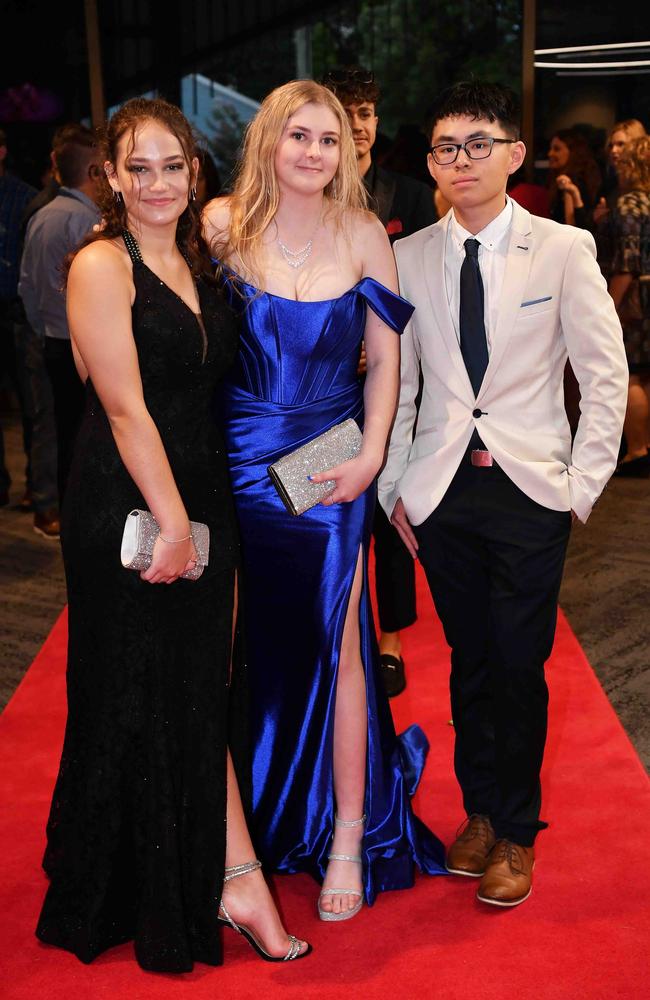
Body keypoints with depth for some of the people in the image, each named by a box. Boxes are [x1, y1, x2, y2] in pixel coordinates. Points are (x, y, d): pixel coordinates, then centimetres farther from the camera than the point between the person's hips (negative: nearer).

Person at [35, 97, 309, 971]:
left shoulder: (198, 263, 13)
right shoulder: (102, 265, -9)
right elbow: (125, 407, -15)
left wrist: (197, 519, 8)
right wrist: (172, 521, -15)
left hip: (203, 501, 7)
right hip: (127, 511, -6)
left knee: (205, 693, 10)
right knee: (141, 703, 5)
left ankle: (230, 880, 19)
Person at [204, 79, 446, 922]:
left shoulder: (363, 235, 0)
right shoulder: (224, 224, -1)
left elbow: (384, 358, 3)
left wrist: (371, 455, -7)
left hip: (331, 470, 0)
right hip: (240, 465, 1)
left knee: (335, 647, 3)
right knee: (247, 642, 9)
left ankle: (348, 835, 18)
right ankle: (256, 819, 29)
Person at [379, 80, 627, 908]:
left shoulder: (563, 249, -3)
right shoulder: (407, 258, 4)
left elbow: (606, 374, -1)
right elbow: (393, 383, 9)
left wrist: (582, 485, -4)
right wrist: (394, 487, 5)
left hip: (530, 489, -2)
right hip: (442, 490, 2)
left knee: (520, 666, 0)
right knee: (469, 659, 11)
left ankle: (516, 833, 19)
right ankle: (481, 811, 29)